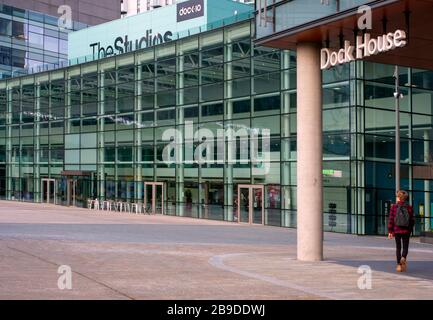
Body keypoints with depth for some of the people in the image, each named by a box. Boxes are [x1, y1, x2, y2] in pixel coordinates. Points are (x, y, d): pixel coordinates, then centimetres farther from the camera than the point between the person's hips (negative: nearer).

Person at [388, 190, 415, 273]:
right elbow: (412, 220, 1)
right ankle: (403, 258, -21)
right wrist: (410, 230, 15)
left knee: (398, 248, 10)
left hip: (397, 230, 0)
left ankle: (399, 265, 9)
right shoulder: (409, 207, -2)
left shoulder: (394, 207, -5)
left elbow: (391, 220, -5)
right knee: (405, 247, 9)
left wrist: (390, 231, 1)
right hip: (406, 231, 0)